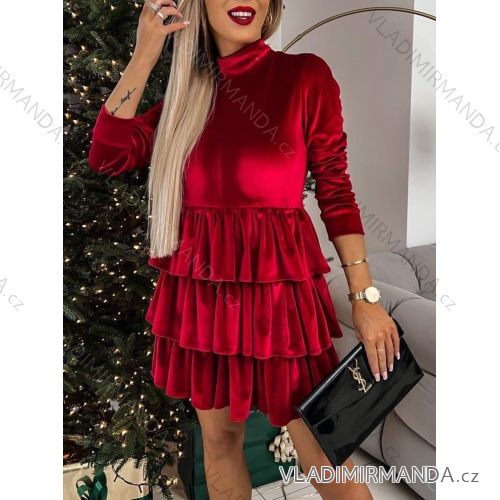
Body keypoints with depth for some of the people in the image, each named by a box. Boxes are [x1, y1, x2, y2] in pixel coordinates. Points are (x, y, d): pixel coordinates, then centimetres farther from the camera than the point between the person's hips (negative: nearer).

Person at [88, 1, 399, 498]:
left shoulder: (305, 74, 0)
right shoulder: (187, 90, 10)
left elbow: (336, 191, -2)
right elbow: (107, 157, 0)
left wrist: (364, 297, -5)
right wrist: (144, 56, -2)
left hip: (278, 284, -3)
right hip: (201, 286, 4)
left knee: (324, 459, 2)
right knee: (218, 437, 17)